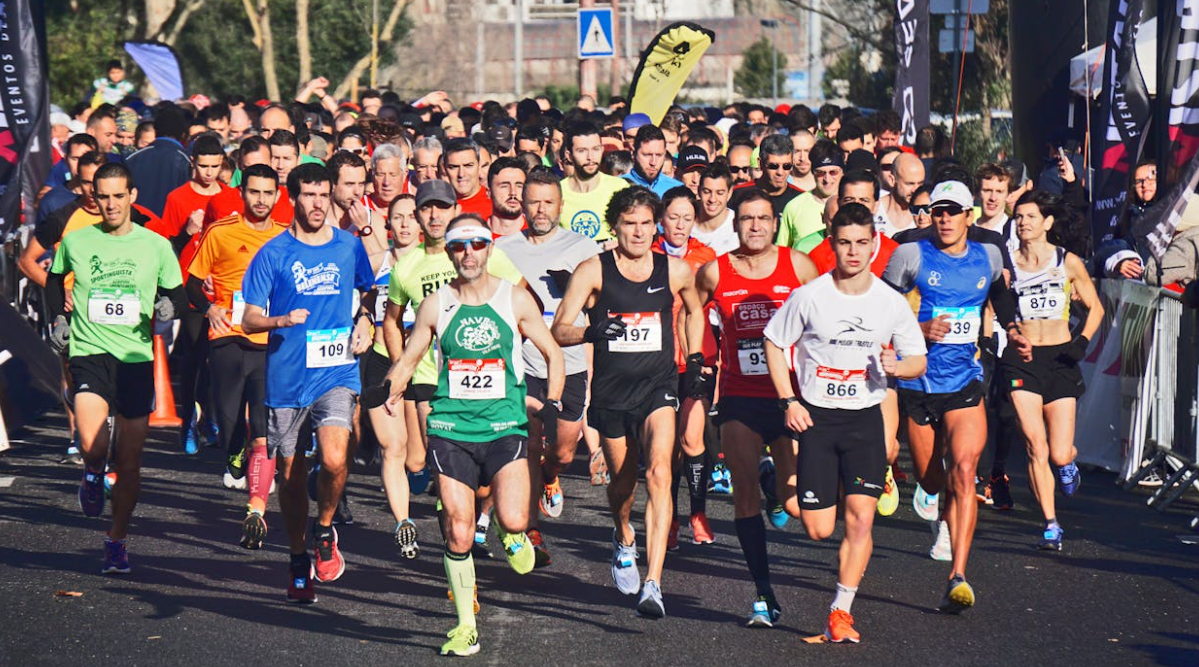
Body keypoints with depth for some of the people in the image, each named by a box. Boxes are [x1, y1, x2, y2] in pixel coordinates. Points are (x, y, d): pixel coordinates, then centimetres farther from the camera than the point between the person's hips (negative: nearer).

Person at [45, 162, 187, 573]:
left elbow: (176, 292, 13)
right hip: (89, 353, -1)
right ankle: (93, 474, 14)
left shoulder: (155, 246, 2)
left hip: (137, 358, 1)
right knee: (92, 444, -23)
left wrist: (168, 306, -8)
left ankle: (117, 541, 22)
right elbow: (55, 279, 23)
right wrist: (58, 318, 12)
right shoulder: (75, 242, 3)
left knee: (129, 462, 5)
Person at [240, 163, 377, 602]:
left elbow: (371, 290, 25)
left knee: (334, 459, -21)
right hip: (286, 378, 0)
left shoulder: (349, 246, 5)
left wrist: (364, 320, 6)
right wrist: (282, 320, -22)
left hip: (337, 373, 0)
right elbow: (249, 320, -3)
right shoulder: (273, 253, -2)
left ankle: (325, 531, 7)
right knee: (291, 473, 8)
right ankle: (299, 562, 26)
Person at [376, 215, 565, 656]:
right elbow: (407, 360, 12)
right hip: (451, 429, 1)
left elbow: (553, 354, 11)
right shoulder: (435, 305, 5)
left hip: (505, 425, -1)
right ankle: (465, 627, 13)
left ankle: (513, 538, 20)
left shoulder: (515, 300, 3)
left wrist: (552, 403, -3)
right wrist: (391, 389, -9)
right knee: (458, 534, -3)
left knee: (513, 520, -19)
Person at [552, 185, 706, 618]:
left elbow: (695, 311, 24)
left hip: (658, 387, -1)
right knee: (622, 482, 16)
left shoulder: (676, 271, 1)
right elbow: (559, 331, -7)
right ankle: (624, 541, 51)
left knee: (659, 473, -21)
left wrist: (695, 359, 15)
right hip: (611, 391, 1)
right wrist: (592, 331, -26)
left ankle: (653, 585, -27)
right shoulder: (594, 271, -4)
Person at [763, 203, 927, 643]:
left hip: (865, 417, 1)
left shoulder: (892, 303, -3)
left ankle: (841, 611, -2)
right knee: (818, 530, -2)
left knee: (860, 519, -12)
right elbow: (774, 343, 3)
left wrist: (897, 366, -17)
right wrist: (788, 401, -6)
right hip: (815, 416, -1)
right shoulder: (809, 296, -8)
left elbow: (918, 361, 6)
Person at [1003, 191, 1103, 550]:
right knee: (1036, 448, -12)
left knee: (1059, 454, -4)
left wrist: (1083, 341, -4)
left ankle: (1068, 462, 35)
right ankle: (1051, 525, -3)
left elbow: (1095, 307, 12)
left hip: (1060, 358, 0)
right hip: (1021, 359, 0)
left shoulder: (1067, 262, 4)